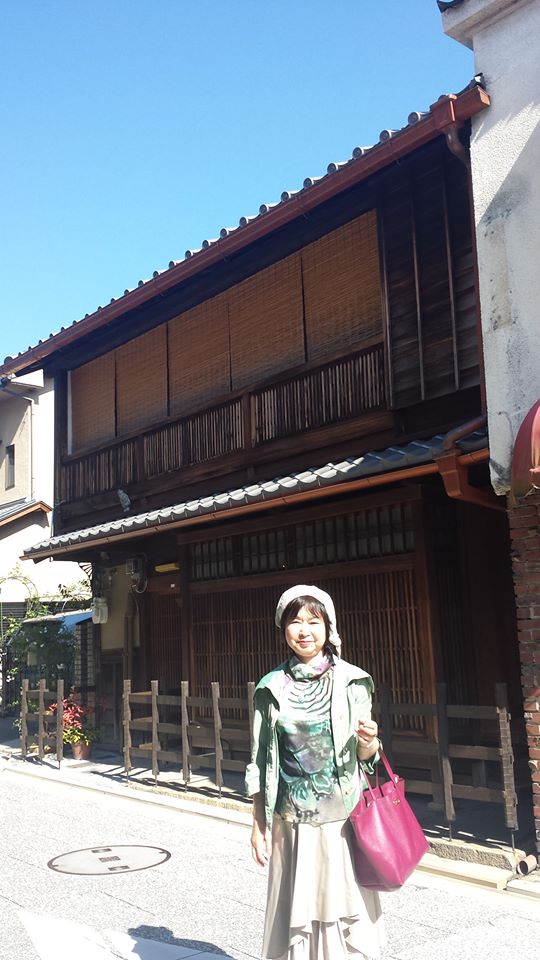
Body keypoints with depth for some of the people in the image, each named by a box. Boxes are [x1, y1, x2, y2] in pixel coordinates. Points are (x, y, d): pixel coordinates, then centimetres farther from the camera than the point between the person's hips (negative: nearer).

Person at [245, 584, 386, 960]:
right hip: (293, 819, 1)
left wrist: (368, 742, -18)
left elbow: (365, 755, 4)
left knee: (345, 907, 4)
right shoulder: (272, 688, 0)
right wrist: (259, 821, 4)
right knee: (297, 911, 5)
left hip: (343, 815, -1)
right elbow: (261, 762, 5)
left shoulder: (351, 681, -2)